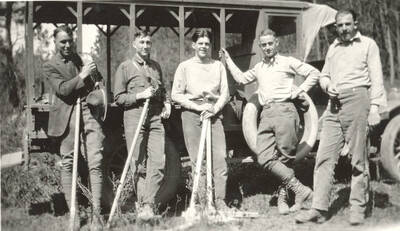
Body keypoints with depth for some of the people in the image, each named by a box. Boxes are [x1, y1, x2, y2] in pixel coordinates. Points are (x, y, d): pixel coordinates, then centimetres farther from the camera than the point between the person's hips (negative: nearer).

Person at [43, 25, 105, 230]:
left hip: (89, 113, 4)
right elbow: (62, 89, -13)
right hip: (68, 118, -4)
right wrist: (81, 76, -16)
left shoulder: (77, 59, 20)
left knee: (96, 163, -7)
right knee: (68, 164, 2)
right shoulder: (50, 67, 3)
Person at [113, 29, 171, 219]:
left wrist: (167, 103, 11)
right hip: (134, 117, -4)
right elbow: (118, 97, 0)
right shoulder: (125, 67, 3)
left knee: (158, 162, -6)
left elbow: (165, 88, 29)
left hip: (156, 117, 4)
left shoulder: (156, 66, 18)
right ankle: (141, 202, 8)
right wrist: (140, 95, -12)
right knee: (138, 162, -2)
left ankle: (148, 204, -2)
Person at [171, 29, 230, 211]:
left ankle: (220, 201, -3)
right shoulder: (185, 66, 6)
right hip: (191, 114, -2)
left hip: (213, 113, 2)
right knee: (197, 160, -3)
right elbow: (176, 95, 1)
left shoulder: (218, 66, 13)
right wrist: (198, 107, -9)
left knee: (220, 158, -7)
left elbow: (225, 93, 10)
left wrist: (214, 109, -7)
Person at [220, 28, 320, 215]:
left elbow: (314, 73, 7)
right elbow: (241, 78, 31)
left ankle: (283, 197, 3)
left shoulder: (288, 62, 8)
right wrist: (228, 59, 32)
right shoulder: (259, 68, 26)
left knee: (284, 157, -7)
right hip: (266, 114, 5)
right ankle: (299, 189, -9)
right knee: (264, 158, -11)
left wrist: (299, 90, -1)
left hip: (284, 110, -5)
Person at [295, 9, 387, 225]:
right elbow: (324, 75, 28)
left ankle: (358, 209, 6)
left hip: (357, 99, -5)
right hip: (334, 104, 5)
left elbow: (376, 78, 0)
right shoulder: (333, 48, 23)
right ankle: (319, 209, -2)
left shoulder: (368, 45, 8)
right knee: (324, 157, -3)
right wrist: (327, 85, 4)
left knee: (358, 158, -2)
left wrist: (375, 106, -10)